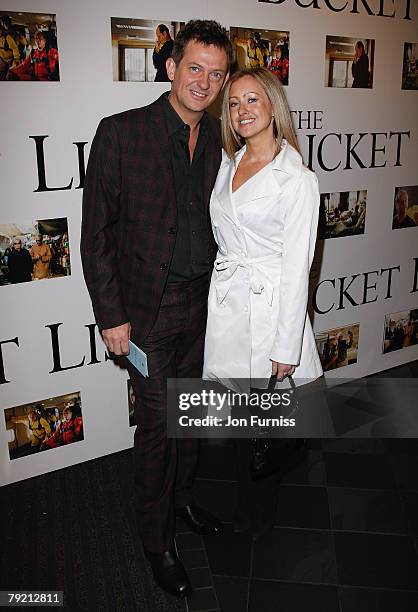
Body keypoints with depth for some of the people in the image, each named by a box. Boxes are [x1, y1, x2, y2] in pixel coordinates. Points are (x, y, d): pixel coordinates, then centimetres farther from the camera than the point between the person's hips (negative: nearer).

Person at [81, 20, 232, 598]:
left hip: (204, 303, 5)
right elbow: (96, 233, -10)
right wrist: (111, 316, -12)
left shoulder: (219, 138, 5)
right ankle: (157, 539, 28)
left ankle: (182, 497, 45)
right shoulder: (120, 133, -11)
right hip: (149, 307, -5)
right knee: (157, 423, 5)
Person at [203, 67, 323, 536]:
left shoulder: (296, 180, -13)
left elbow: (296, 269, -14)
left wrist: (286, 347, -14)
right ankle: (243, 507, 41)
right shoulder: (228, 163, 8)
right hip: (224, 305, 6)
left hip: (266, 310, -6)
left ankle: (260, 516, 36)